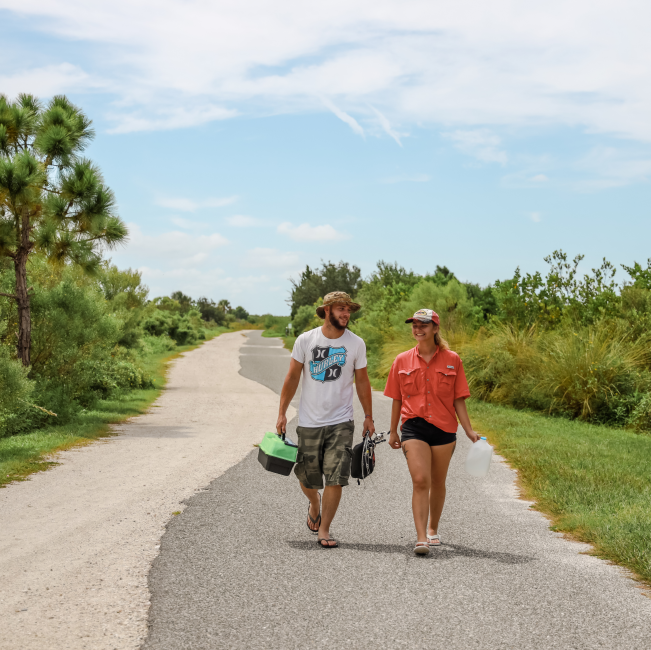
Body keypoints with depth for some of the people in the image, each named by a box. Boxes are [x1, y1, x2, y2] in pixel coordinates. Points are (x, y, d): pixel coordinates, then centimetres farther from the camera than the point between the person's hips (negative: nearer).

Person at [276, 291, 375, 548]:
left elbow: (362, 381, 9)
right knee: (308, 477, 10)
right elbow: (292, 378, 3)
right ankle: (314, 504, 43)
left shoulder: (356, 344, 0)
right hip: (309, 422, 0)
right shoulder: (305, 340, -2)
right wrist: (282, 413, 0)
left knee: (335, 479, -9)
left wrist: (368, 417, 10)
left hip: (341, 423, 0)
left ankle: (323, 530, 4)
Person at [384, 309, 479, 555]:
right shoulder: (402, 361, 4)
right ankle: (421, 538, -16)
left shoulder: (451, 360, 2)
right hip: (414, 427, -1)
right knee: (420, 480, -14)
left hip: (444, 428, 1)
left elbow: (458, 400, 4)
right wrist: (393, 432, 17)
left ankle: (433, 529, 34)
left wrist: (469, 430, -1)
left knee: (437, 482, 13)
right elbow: (397, 400, 12)